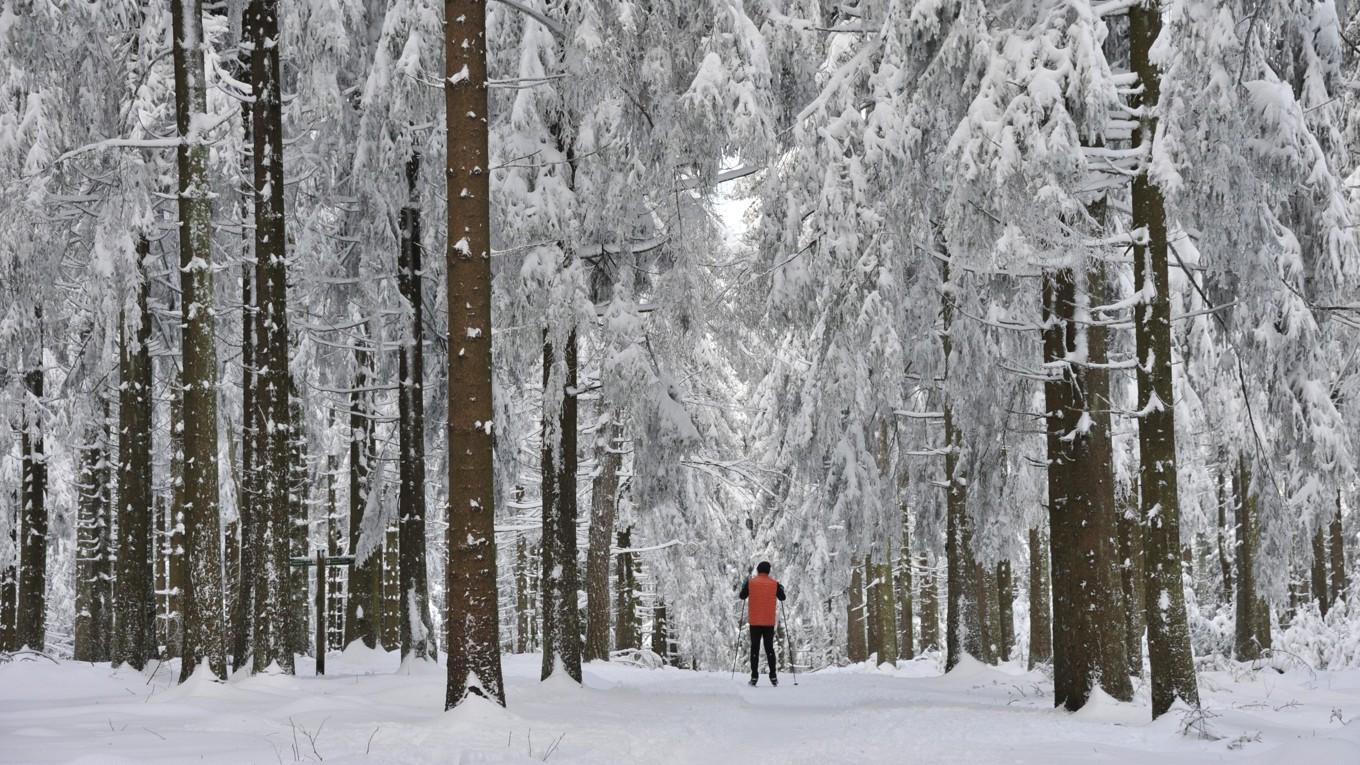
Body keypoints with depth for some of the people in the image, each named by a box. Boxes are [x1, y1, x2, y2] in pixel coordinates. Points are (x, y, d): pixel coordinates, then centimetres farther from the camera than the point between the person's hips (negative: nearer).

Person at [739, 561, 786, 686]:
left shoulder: (750, 582, -6)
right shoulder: (774, 583, -3)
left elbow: (743, 596, 7)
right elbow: (782, 597, 9)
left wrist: (744, 586, 24)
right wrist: (781, 589, 29)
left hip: (754, 621, -1)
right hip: (769, 622, 1)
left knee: (755, 648, 4)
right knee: (769, 648, 9)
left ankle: (754, 676, -1)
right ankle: (773, 675, 2)